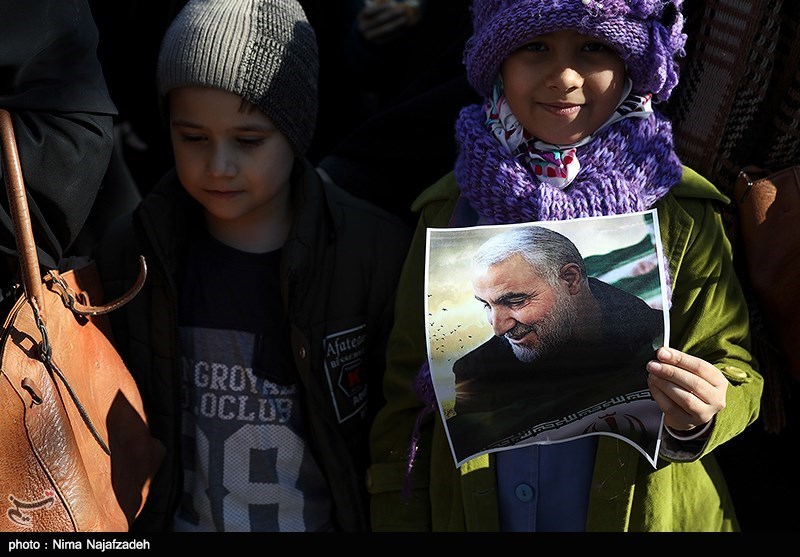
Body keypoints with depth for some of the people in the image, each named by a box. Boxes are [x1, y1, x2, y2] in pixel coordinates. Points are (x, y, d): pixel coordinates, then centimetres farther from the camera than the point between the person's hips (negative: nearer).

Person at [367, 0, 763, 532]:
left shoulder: (685, 213, -9)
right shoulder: (450, 208, -4)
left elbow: (736, 371, -8)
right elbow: (404, 400, 0)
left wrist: (697, 416, -29)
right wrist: (399, 525, -4)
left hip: (640, 512, -1)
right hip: (474, 513, 2)